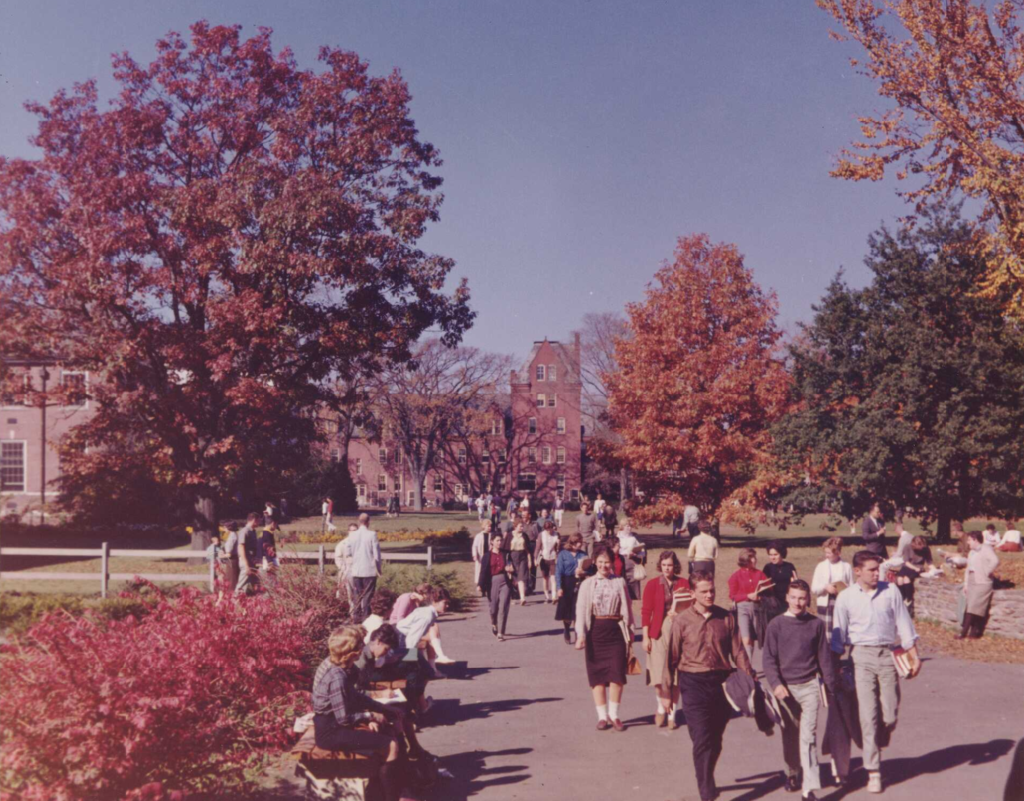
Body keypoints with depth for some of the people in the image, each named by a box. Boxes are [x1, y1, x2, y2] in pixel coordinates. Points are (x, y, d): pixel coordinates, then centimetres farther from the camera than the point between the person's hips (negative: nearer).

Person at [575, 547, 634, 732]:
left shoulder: (619, 583, 6)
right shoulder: (587, 584, 3)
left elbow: (627, 609, 9)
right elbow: (581, 610, -1)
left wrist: (629, 633, 7)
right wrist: (581, 635, -10)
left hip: (615, 630, 0)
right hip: (595, 631, 0)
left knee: (617, 673, -7)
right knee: (597, 675, 4)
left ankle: (613, 715, 8)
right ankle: (602, 716, 14)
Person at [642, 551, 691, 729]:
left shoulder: (683, 583, 6)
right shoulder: (652, 584, 1)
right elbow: (646, 611, 0)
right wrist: (645, 636, -6)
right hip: (659, 632, -1)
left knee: (676, 674, 3)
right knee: (660, 673, -7)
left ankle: (672, 714, 13)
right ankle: (662, 707, 16)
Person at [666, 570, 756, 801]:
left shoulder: (726, 618, 3)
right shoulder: (682, 620, -5)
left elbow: (738, 652, 7)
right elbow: (672, 656, -1)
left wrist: (751, 679, 4)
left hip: (722, 682, 3)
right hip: (694, 684, -3)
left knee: (715, 739, 14)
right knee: (702, 740, -9)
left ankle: (707, 780, 35)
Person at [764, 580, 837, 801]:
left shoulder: (817, 624, 2)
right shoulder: (776, 625, -1)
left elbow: (825, 657, 8)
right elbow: (769, 659, -3)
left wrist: (831, 686, 10)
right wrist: (776, 684, -15)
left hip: (810, 687, -1)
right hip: (786, 688, 1)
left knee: (808, 736, -9)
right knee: (789, 736, 14)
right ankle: (793, 773, 37)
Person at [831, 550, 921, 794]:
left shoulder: (890, 591, 2)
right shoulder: (846, 597, 0)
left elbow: (903, 624, 8)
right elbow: (838, 635, 4)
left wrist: (914, 655, 5)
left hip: (887, 655, 2)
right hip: (862, 656, -2)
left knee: (890, 715, 2)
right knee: (868, 715, -4)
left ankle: (874, 749, 31)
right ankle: (873, 771, 3)